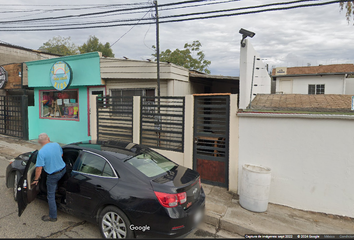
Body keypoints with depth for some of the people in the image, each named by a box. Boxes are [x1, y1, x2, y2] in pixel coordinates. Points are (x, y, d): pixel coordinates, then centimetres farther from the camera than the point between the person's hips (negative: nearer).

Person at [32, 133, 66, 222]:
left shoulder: (41, 152, -20)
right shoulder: (56, 145, -5)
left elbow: (39, 168, -17)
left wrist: (36, 179, -2)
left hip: (53, 175, -5)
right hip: (63, 170, 5)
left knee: (51, 196, 9)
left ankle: (52, 216, 19)